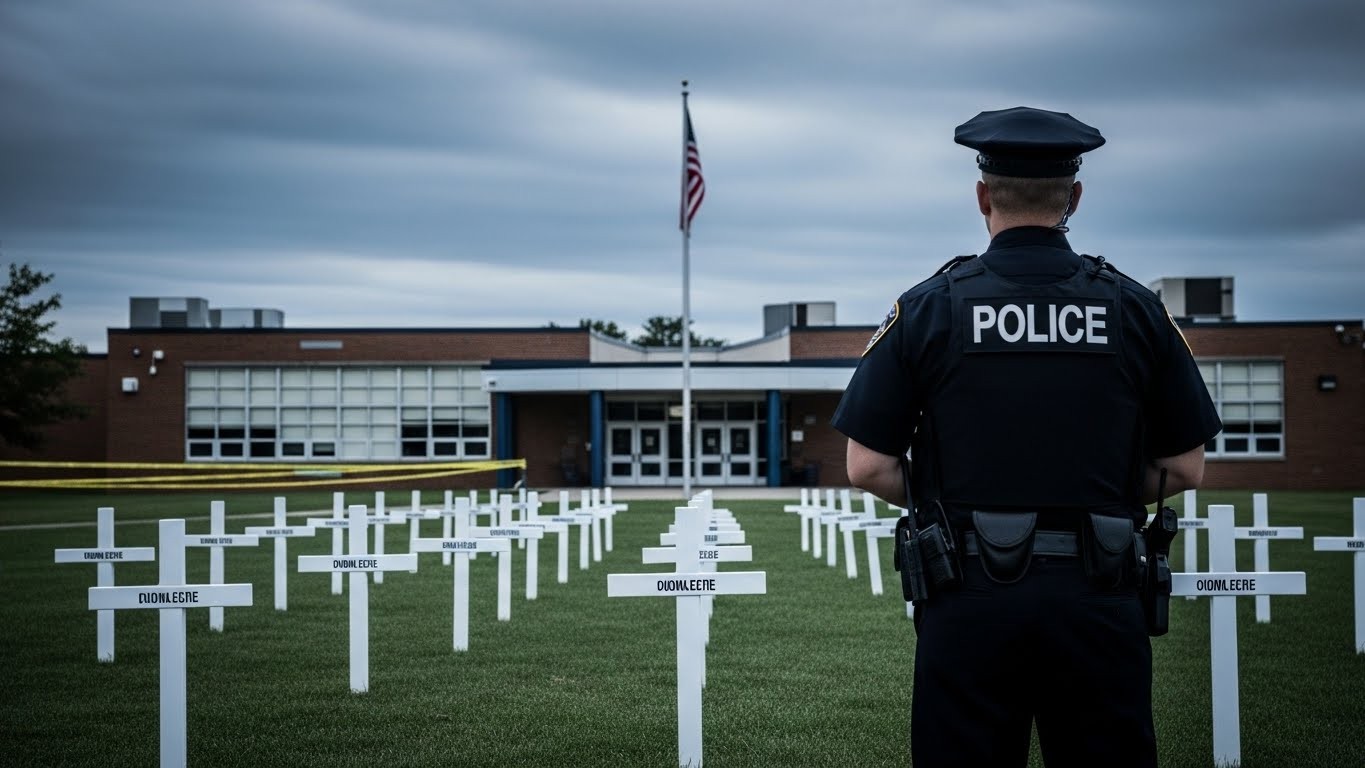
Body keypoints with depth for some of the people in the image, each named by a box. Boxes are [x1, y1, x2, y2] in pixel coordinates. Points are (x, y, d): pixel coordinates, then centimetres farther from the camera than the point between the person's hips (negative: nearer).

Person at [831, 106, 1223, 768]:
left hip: (970, 604, -1)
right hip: (1099, 604, 1)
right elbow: (1185, 469, 6)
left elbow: (868, 468, -4)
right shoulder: (1135, 309, 2)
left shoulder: (928, 308, -2)